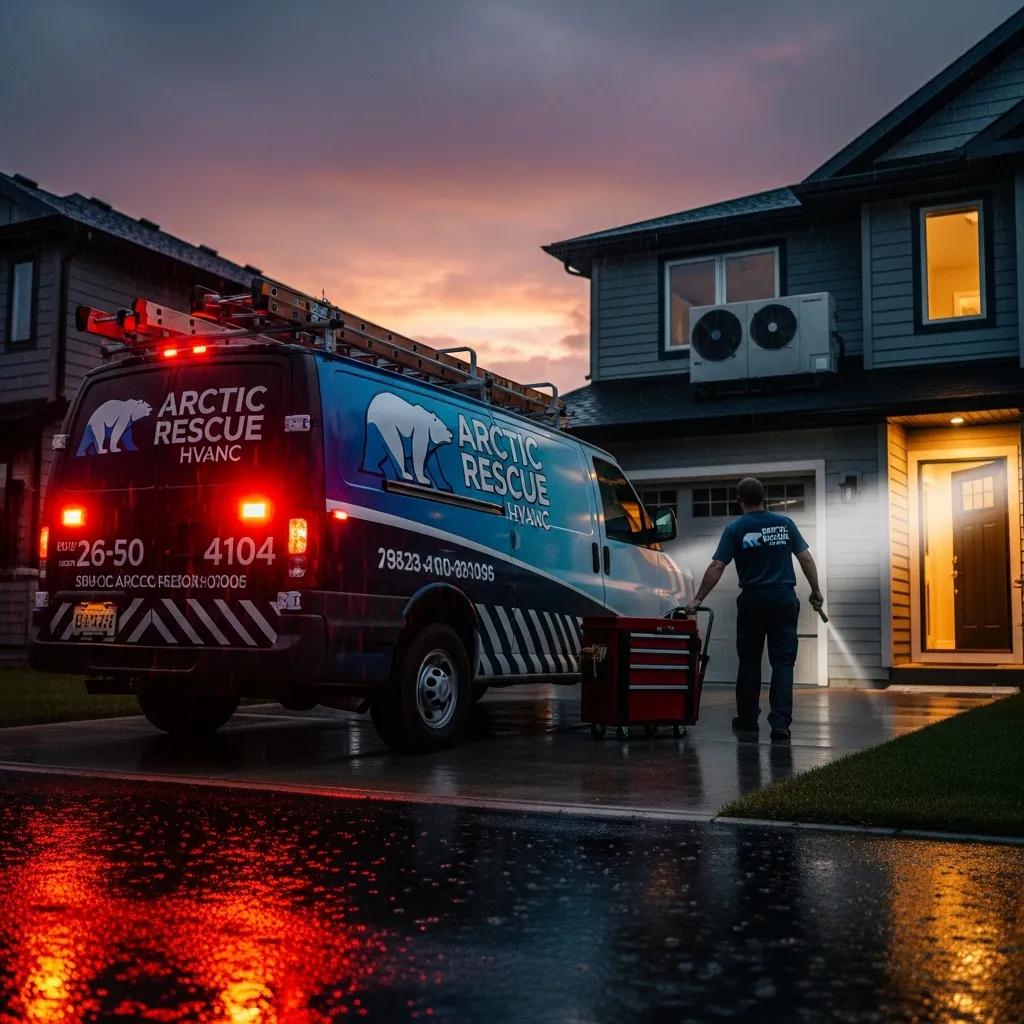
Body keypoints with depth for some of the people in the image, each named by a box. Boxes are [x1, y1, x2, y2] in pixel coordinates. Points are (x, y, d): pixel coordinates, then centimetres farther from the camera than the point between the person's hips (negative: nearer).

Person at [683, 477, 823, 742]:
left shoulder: (735, 529, -4)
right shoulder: (785, 523, 4)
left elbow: (716, 568, -10)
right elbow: (806, 559, 3)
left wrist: (697, 599, -7)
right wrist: (816, 592, 13)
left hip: (752, 601, -1)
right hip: (784, 599, 1)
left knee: (749, 662, 12)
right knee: (782, 661, 0)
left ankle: (748, 718, 21)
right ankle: (780, 722, -11)